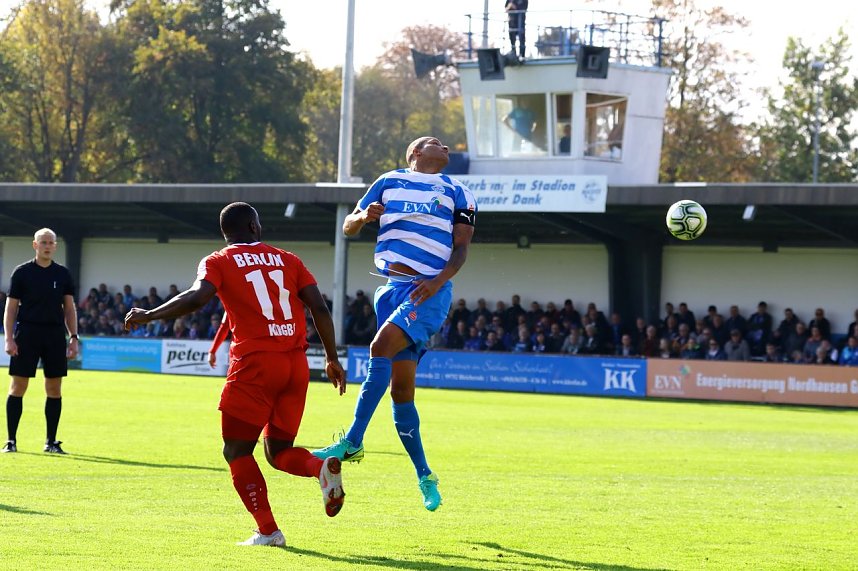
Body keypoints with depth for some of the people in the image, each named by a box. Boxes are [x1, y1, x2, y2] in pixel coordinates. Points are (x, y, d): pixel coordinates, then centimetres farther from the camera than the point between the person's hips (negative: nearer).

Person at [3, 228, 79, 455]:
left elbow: (69, 308, 12)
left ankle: (51, 442, 10)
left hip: (55, 334, 3)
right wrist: (9, 339, -8)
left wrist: (74, 338, 4)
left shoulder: (63, 274, 9)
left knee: (54, 389, 3)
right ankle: (11, 440, 3)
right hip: (26, 333, -3)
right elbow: (11, 307, 1)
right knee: (17, 387, -3)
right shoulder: (22, 272, 1)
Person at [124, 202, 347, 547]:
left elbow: (196, 298, -14)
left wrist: (149, 315, -3)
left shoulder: (218, 263, 5)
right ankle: (321, 467, -15)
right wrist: (332, 358, 14)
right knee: (278, 450, 16)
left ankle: (267, 531, -3)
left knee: (236, 451, 7)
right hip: (296, 363, 4)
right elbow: (319, 308, 8)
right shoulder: (287, 260, 16)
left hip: (255, 363, -4)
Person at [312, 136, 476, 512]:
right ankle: (424, 475, 9)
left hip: (430, 291, -4)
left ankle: (352, 443, -30)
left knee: (381, 347, -27)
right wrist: (365, 216, -7)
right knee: (401, 389, 1)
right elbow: (348, 228, 17)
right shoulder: (389, 183, 17)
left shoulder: (456, 193, 12)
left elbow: (461, 247, 5)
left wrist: (439, 281, -13)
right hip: (392, 289, 4)